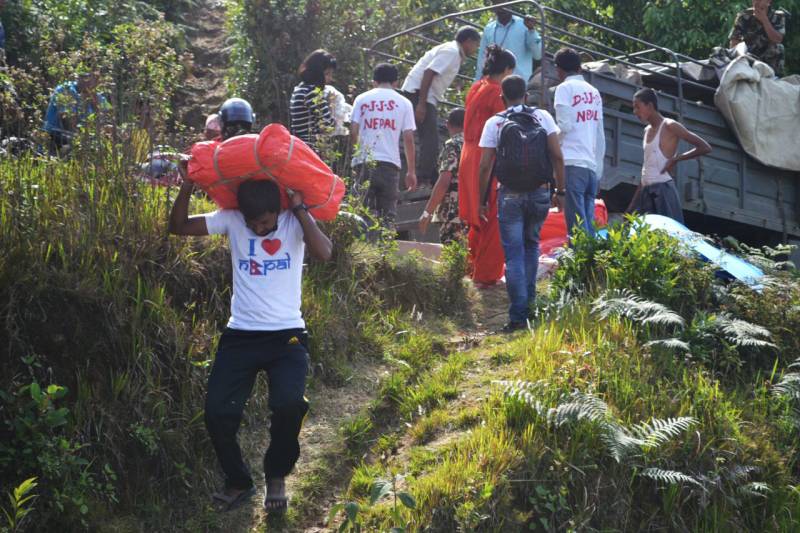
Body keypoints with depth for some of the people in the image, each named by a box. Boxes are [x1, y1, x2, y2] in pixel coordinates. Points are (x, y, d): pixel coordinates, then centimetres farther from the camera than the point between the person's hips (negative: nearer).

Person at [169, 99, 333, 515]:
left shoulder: (294, 223, -5)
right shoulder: (231, 220, -1)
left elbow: (323, 252, -23)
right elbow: (178, 227, -4)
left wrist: (301, 208, -23)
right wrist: (188, 187, -18)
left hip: (287, 335, -2)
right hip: (241, 335, 2)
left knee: (289, 405, -24)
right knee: (217, 411, -11)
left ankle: (277, 476, 6)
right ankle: (237, 481, 16)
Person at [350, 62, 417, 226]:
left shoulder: (361, 99, 10)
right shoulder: (404, 103, 9)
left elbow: (353, 131, 2)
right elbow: (408, 138, 5)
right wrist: (411, 171, 9)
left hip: (363, 162, 1)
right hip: (389, 163, -1)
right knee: (388, 213, 2)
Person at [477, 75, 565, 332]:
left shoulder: (494, 123, 1)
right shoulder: (542, 116, 4)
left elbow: (485, 166, -2)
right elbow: (557, 156, -1)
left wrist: (482, 200, 7)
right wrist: (559, 190, 7)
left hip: (510, 195, -2)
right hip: (540, 193, 2)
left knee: (514, 255, 1)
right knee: (531, 246, 23)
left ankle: (519, 316, -5)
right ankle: (530, 303, 22)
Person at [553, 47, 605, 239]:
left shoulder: (565, 88, 0)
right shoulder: (594, 92, 18)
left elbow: (564, 125, -9)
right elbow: (601, 136, 17)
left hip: (572, 163, -6)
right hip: (593, 165, 6)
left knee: (577, 225, -9)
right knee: (588, 224, 6)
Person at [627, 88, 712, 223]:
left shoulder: (669, 126, -5)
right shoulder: (647, 130, 17)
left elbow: (705, 148, -8)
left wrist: (675, 159, -11)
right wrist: (632, 205, 17)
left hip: (663, 190, -8)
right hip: (646, 191, 8)